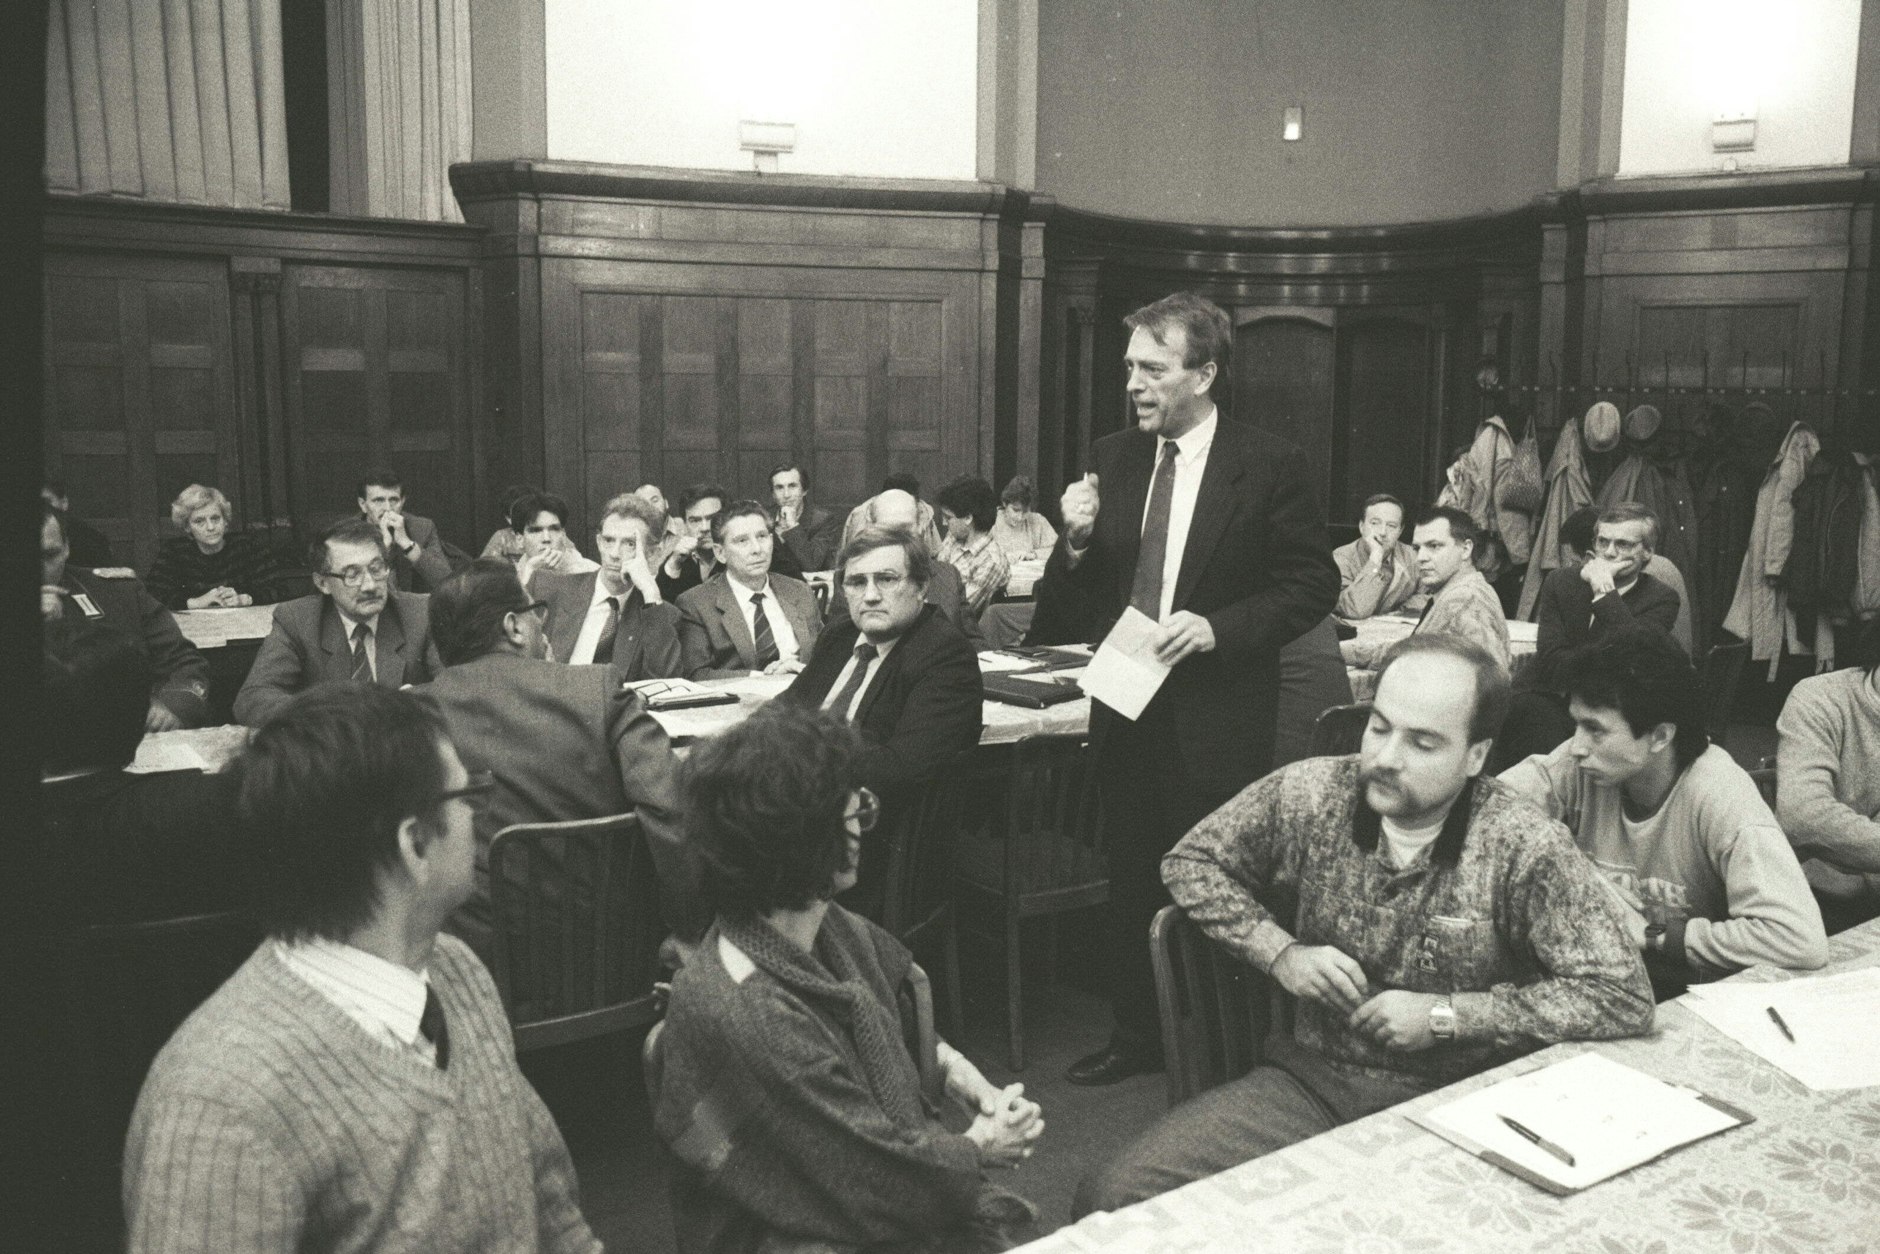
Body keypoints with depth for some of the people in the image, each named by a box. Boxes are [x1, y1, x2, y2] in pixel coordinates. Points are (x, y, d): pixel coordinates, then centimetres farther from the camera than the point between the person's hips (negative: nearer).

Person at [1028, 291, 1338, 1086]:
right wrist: (1077, 543, -11)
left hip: (1219, 718, -5)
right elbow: (1079, 600, 10)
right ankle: (1136, 1035, 32)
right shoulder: (1112, 461, 7)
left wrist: (1218, 627, -18)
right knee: (1129, 879, 15)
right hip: (1126, 709, 5)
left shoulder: (1268, 467, -7)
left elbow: (1314, 584, -7)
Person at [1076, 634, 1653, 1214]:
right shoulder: (1308, 792, -3)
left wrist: (1444, 1014, -14)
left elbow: (1624, 996, -12)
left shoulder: (1526, 848, -12)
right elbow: (1190, 862, 11)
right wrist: (1281, 954, -4)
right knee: (1111, 1198, -18)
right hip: (1307, 1080, 2)